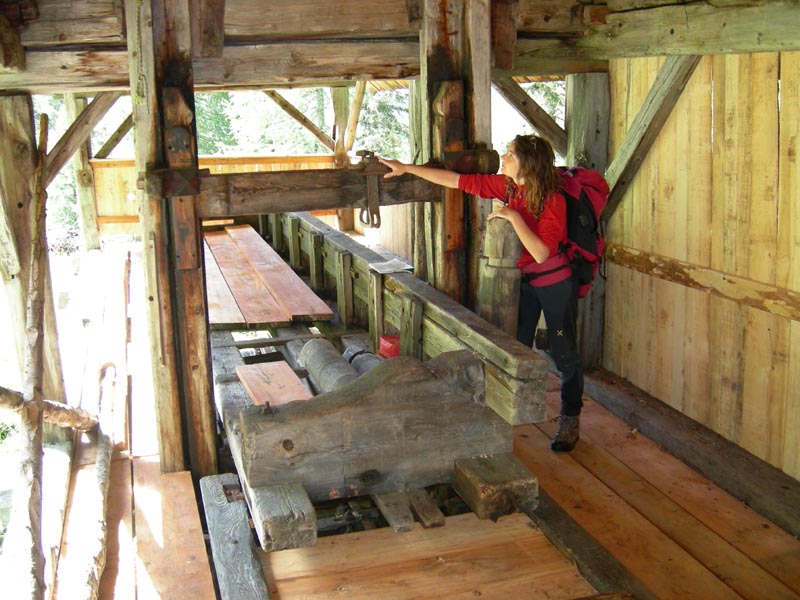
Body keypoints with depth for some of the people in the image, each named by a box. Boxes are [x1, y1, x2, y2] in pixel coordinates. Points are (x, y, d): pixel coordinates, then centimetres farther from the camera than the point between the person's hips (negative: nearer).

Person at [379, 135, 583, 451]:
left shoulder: (553, 201, -23)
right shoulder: (506, 186, -6)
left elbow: (541, 253, -31)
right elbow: (456, 180, -3)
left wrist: (513, 216, -31)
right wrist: (406, 168, -2)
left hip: (555, 283, -6)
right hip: (524, 280, 6)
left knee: (564, 353, 5)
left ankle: (570, 419, 22)